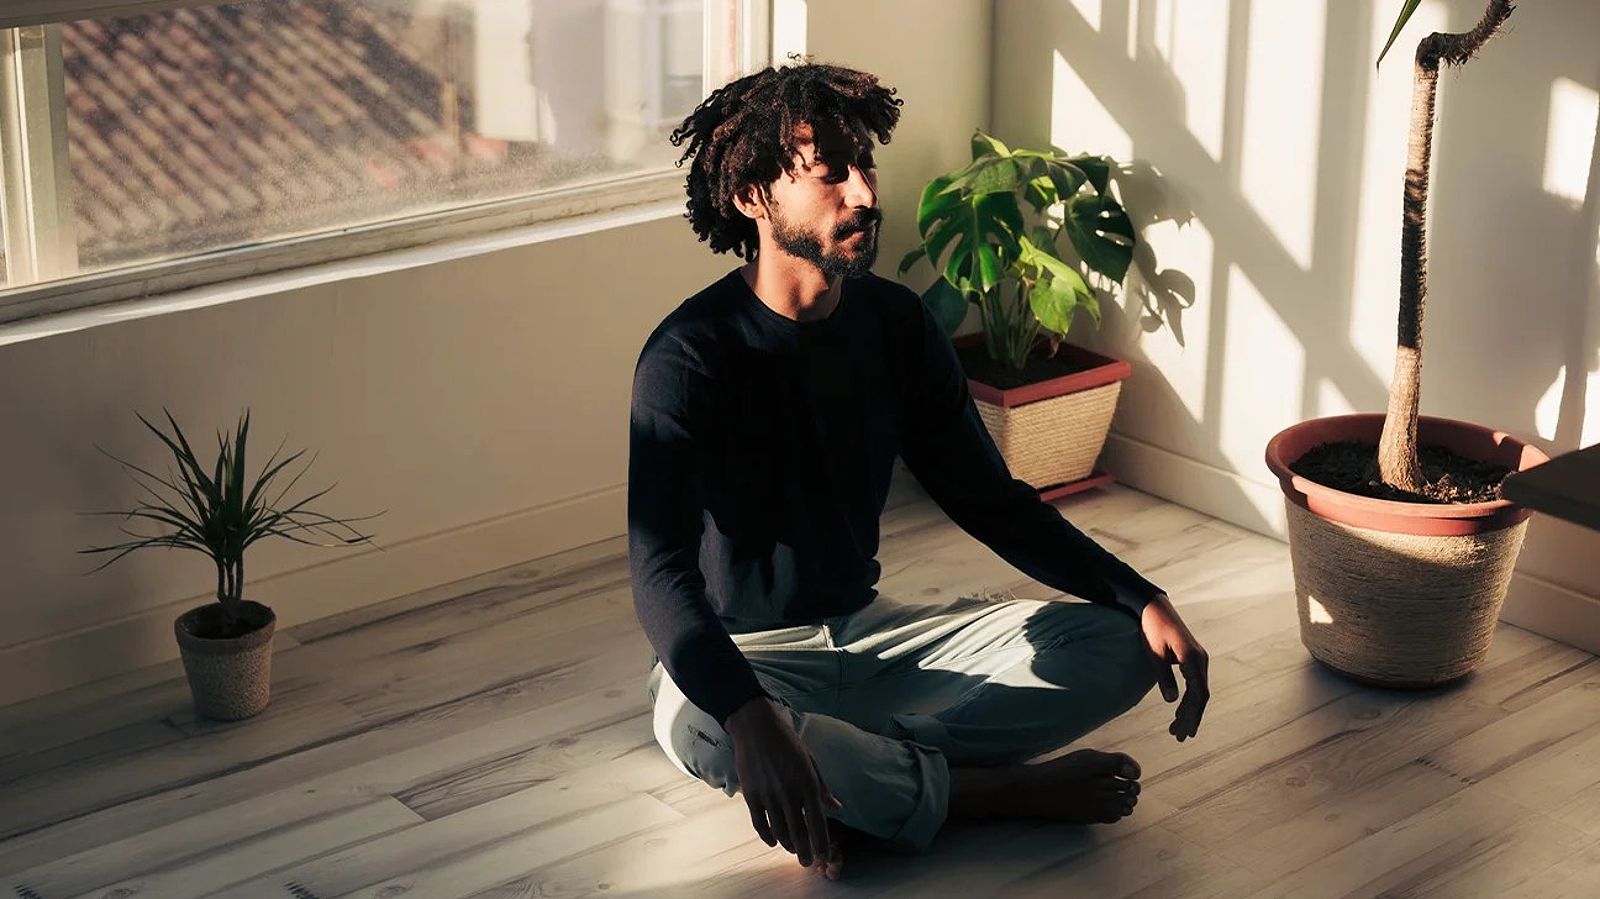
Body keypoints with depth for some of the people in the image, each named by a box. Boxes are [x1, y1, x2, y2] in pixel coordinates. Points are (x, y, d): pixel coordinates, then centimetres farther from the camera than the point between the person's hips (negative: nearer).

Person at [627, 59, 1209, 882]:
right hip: (740, 656, -5)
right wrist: (751, 717, -51)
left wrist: (1141, 598, -8)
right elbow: (660, 569, -32)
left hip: (867, 630, 6)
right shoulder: (690, 356, -20)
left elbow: (992, 501, 6)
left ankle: (856, 767, -24)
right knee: (694, 724, -42)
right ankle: (996, 792, -23)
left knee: (1123, 647, -11)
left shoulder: (895, 323, -1)